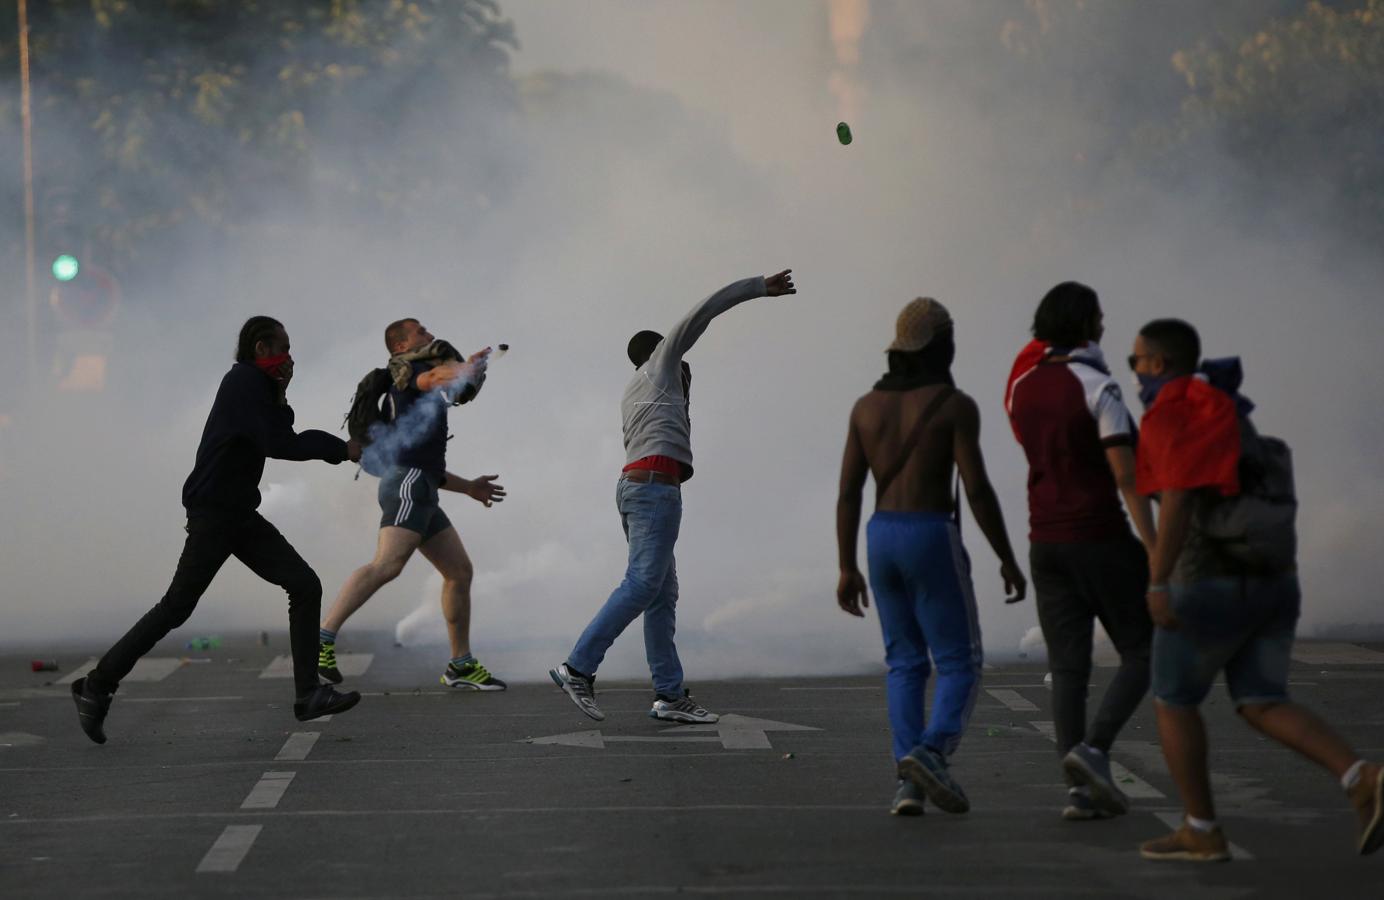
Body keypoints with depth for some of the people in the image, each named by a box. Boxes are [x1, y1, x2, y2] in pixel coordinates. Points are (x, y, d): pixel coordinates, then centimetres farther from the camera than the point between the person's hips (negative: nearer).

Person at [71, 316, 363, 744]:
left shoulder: (253, 385, 13)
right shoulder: (244, 381, -15)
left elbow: (277, 437, 14)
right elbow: (278, 444, -22)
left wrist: (279, 396, 1)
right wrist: (342, 449, -15)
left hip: (239, 515, 9)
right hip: (213, 515, -9)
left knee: (305, 586, -1)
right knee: (176, 608, -5)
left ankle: (309, 694, -2)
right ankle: (96, 687, 5)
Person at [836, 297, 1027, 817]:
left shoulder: (867, 406, 8)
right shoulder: (954, 405, -8)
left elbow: (848, 492, 6)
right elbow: (978, 489, -13)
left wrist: (847, 569, 9)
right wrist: (1007, 559, -5)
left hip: (881, 540, 5)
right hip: (933, 540, -5)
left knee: (905, 665, 12)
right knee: (960, 666, 1)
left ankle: (910, 782, 0)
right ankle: (931, 752, -24)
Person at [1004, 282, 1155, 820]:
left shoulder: (1023, 388, 7)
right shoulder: (1097, 388, -13)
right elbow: (1126, 476, -18)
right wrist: (1155, 551, -18)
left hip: (1046, 543, 6)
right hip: (1100, 538, -6)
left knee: (1068, 667, 4)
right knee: (1144, 654, 5)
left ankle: (1079, 788, -3)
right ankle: (1093, 750, -14)